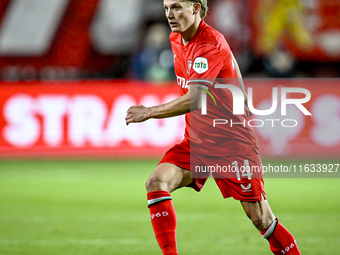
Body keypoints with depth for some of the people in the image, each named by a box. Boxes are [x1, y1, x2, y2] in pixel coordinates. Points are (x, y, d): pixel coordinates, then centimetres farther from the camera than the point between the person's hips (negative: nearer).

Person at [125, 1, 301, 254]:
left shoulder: (212, 44, -21)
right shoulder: (176, 39, 5)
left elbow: (194, 100, -30)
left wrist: (149, 112, -27)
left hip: (233, 142, -7)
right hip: (195, 142, 7)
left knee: (260, 218, -7)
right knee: (156, 182, -17)